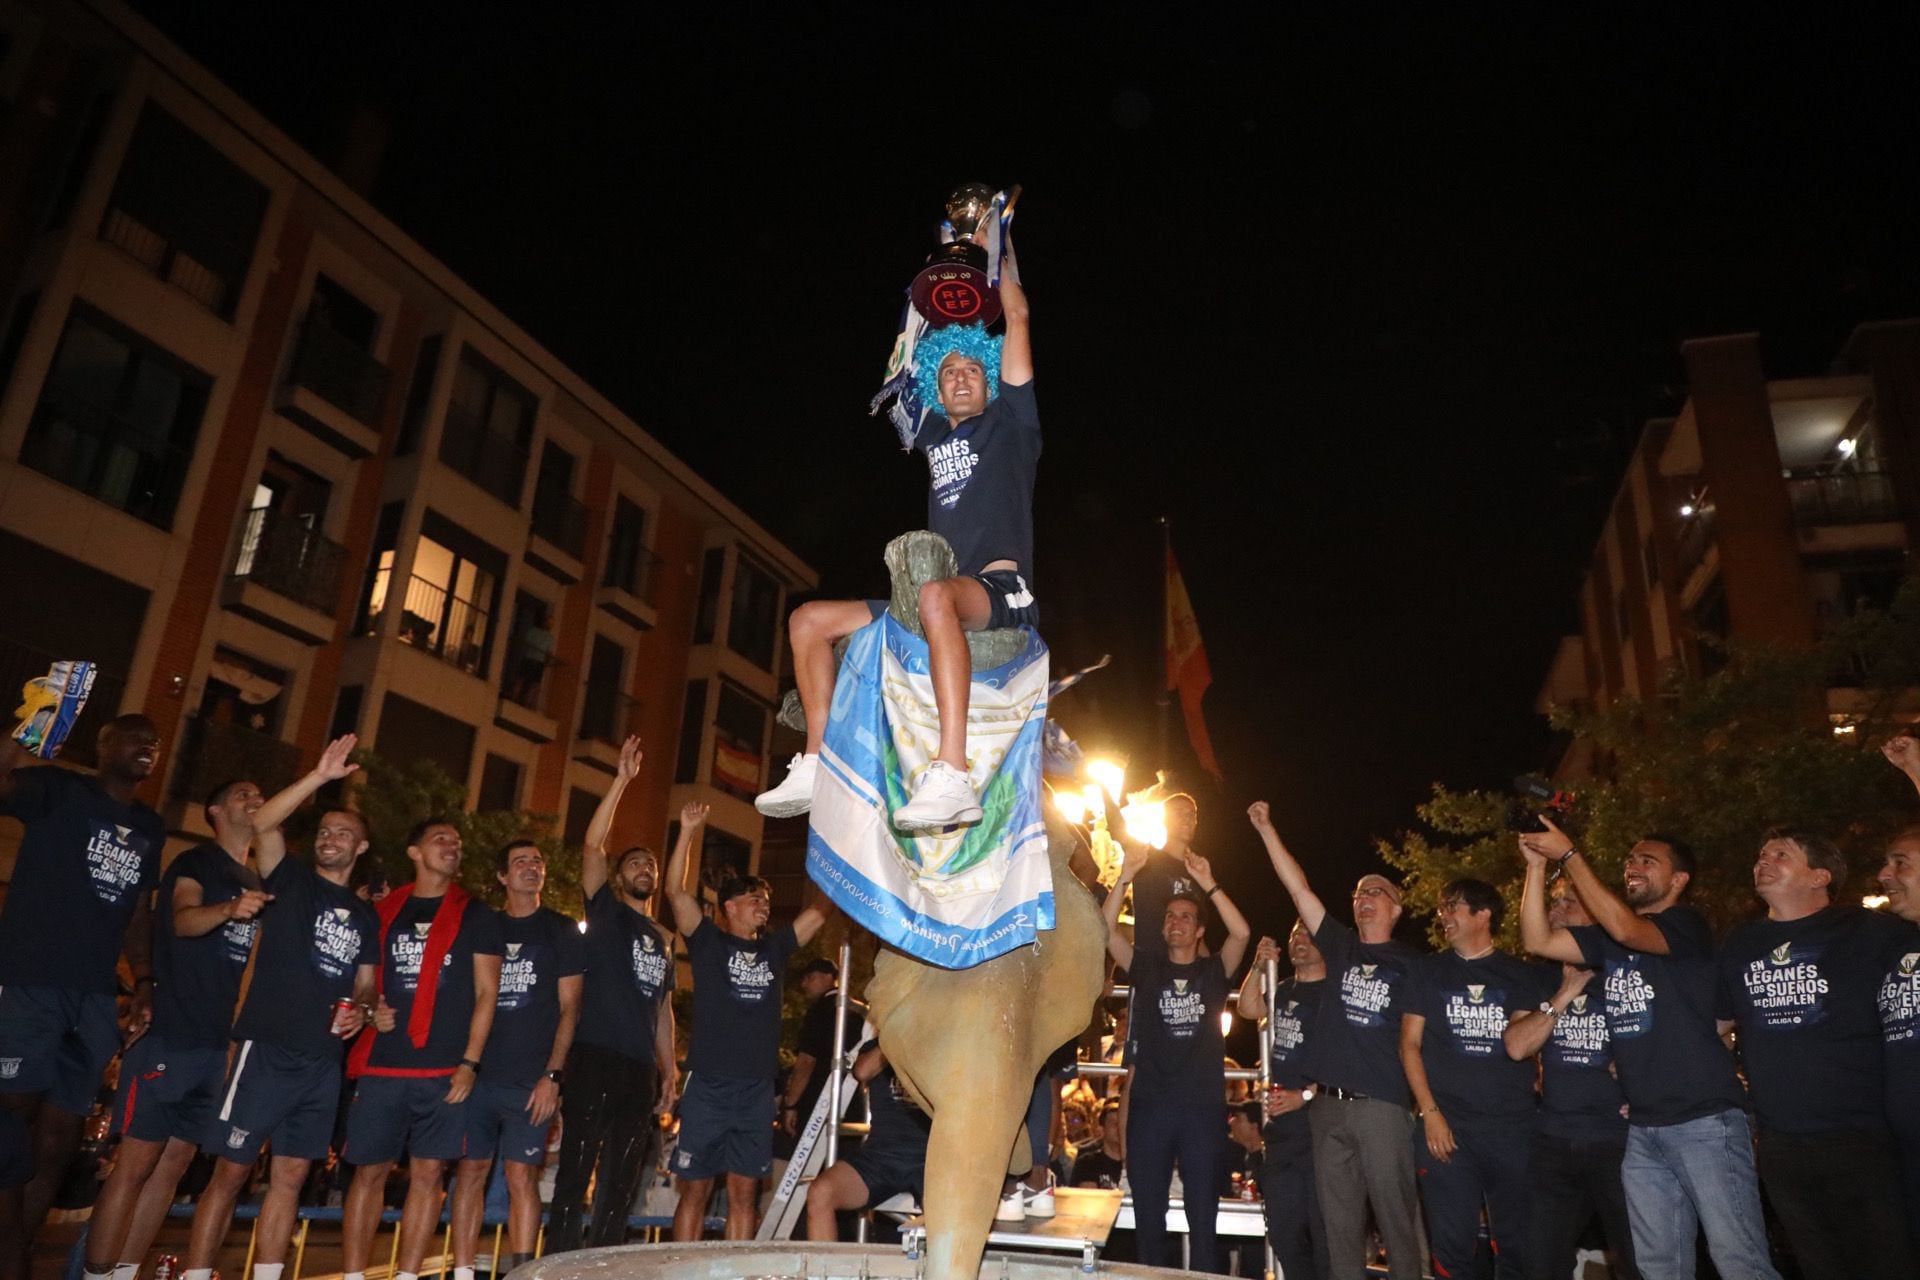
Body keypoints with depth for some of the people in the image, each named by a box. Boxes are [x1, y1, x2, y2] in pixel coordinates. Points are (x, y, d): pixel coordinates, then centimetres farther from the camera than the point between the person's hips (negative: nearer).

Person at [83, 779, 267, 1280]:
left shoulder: (257, 882, 16)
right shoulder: (195, 862, -4)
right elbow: (183, 919, -25)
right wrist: (228, 910, -45)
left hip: (215, 1041, 7)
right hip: (172, 1035, -7)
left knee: (174, 1164, 10)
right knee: (136, 1163, -5)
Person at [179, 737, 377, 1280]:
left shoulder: (366, 917, 16)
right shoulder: (290, 879, 3)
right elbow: (262, 823, -14)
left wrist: (361, 1010, -4)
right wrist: (321, 776, -20)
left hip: (324, 1061, 4)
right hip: (268, 1049, -4)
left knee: (289, 1177, 8)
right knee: (231, 1172, -2)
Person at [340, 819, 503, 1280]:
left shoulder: (476, 917, 6)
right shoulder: (385, 911, 11)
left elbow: (486, 993, 2)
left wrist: (470, 1062, -7)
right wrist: (371, 1008, -3)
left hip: (444, 1070, -1)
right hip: (382, 1065, 2)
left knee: (427, 1174, 1)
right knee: (368, 1172, 4)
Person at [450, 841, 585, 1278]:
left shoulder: (562, 931, 5)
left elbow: (569, 1007, 1)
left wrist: (553, 1075, -8)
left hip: (531, 1079, -2)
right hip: (478, 1073, 3)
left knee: (522, 1176, -3)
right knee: (470, 1169, 4)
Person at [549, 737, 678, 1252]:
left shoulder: (662, 940, 21)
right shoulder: (604, 910, 7)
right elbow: (592, 845, -7)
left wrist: (669, 1071, 12)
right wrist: (622, 780, -12)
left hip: (640, 1068, 5)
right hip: (595, 1057, -5)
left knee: (621, 1179, 6)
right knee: (576, 1169, -8)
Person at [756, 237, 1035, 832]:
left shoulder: (1008, 424, 11)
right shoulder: (934, 437, 24)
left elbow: (1017, 320, 9)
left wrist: (1000, 251, 20)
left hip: (1003, 592, -7)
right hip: (940, 600, 7)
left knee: (935, 595, -42)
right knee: (808, 618, -1)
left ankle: (951, 778, -50)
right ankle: (818, 765, -7)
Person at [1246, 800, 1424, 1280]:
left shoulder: (1410, 963, 5)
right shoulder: (1340, 947, 11)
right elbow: (1299, 887, 7)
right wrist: (1265, 828, 4)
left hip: (1383, 1105, -3)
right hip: (1329, 1104, 3)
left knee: (1395, 1213, -1)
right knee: (1338, 1218, 8)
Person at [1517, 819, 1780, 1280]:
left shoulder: (1686, 925, -5)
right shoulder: (1607, 939, 13)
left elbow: (1625, 929, -24)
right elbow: (1538, 940, 3)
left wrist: (1568, 854, -21)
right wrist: (1537, 865, -4)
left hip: (1705, 1121, -6)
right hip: (1642, 1129, 6)